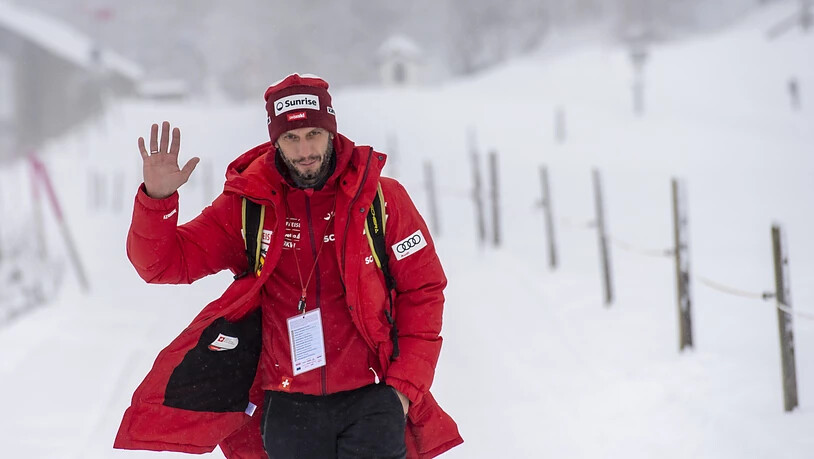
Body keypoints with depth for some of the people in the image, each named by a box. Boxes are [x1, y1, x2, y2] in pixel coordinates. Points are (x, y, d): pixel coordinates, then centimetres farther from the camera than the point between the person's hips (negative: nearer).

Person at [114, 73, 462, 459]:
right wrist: (157, 198, -17)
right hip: (288, 409, 1)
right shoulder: (247, 205, 2)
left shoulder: (380, 198, -1)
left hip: (369, 400, -1)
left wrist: (405, 384, -4)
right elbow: (164, 262, 1)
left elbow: (423, 290, 3)